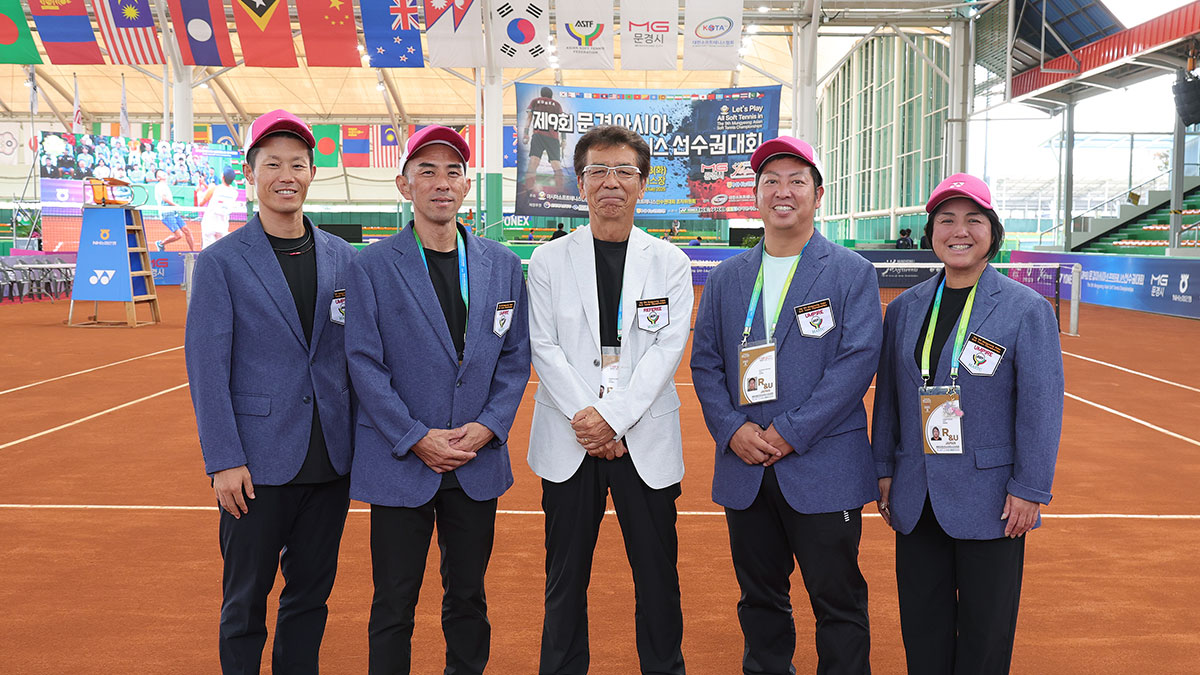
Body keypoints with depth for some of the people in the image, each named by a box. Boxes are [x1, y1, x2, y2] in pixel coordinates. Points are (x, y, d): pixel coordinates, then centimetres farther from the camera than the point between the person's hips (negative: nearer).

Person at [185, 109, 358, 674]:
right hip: (258, 463, -3)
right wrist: (223, 461, -12)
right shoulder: (220, 262, -3)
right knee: (246, 600, 9)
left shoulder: (343, 258, 7)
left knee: (312, 592, 14)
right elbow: (206, 368, -7)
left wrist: (361, 439, 5)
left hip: (330, 459, 4)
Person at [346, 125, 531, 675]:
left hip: (479, 464, 3)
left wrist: (488, 426, -7)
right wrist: (416, 438, -14)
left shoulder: (503, 265, 5)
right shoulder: (372, 266, -4)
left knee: (468, 598, 16)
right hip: (400, 464, -2)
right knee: (394, 606, 7)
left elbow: (515, 357, 6)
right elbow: (365, 363, -7)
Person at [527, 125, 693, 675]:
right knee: (565, 577, 8)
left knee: (658, 577, 7)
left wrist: (613, 417, -13)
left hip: (646, 439, 0)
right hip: (568, 441, 0)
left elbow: (669, 348, -3)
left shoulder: (670, 263, 5)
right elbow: (543, 347, 0)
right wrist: (584, 417, -12)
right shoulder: (548, 260, 6)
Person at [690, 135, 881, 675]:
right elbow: (705, 362, 8)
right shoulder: (726, 278, 11)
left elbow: (857, 361, -10)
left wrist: (790, 433, -15)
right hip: (744, 469, 4)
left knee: (838, 604, 3)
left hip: (824, 468, -3)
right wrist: (734, 429, -8)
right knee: (759, 598, 15)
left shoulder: (852, 273, 0)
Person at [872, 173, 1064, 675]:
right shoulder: (905, 308, 8)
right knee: (922, 627, 12)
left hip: (991, 500, -4)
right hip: (916, 498, 4)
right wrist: (884, 471, 8)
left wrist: (1029, 489, -11)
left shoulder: (1028, 309, -5)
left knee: (985, 633, 8)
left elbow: (1041, 406, -8)